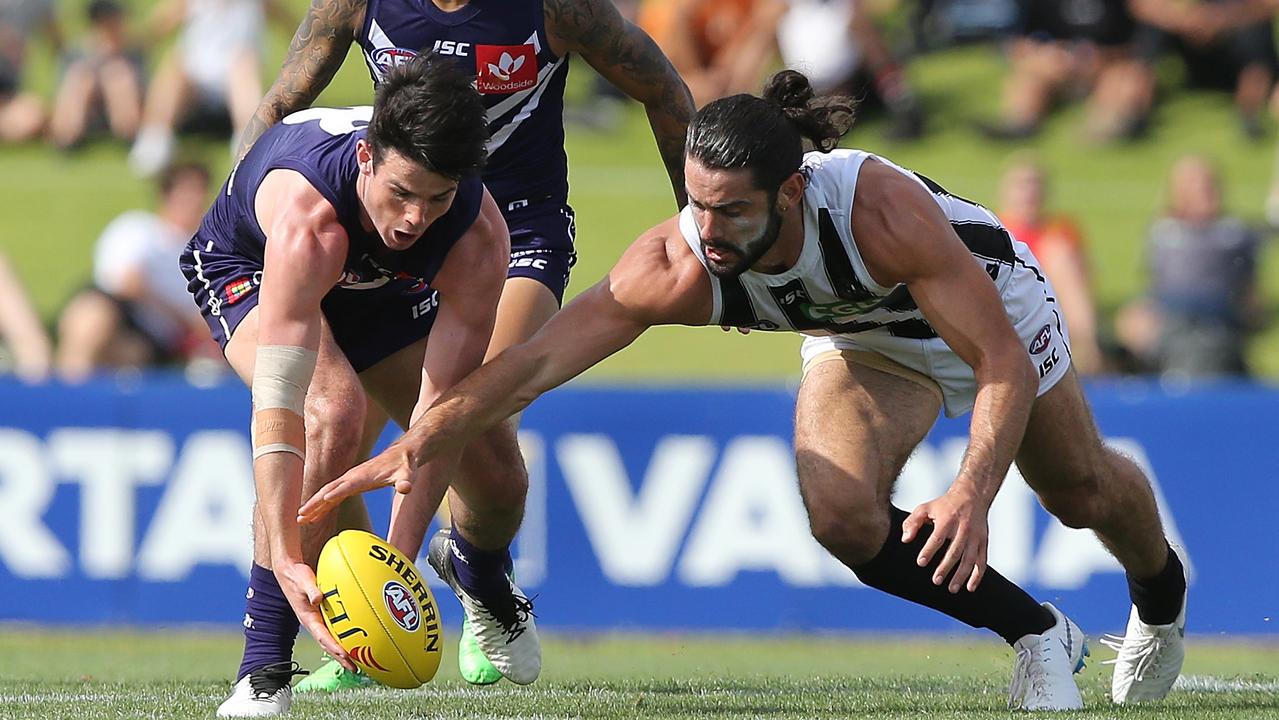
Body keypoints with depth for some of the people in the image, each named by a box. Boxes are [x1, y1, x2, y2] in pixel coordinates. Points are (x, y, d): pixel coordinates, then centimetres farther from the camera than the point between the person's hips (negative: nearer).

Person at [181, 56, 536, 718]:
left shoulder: (479, 236, -34)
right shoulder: (308, 218, -47)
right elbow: (277, 404, -50)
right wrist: (286, 562, -58)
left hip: (388, 293, 4)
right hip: (246, 266, -4)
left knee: (497, 475, -1)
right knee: (335, 410, -34)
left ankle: (480, 580, 40)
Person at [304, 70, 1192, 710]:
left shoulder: (878, 207, -46)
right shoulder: (677, 265, -38)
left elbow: (1005, 364, -40)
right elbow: (534, 361, -39)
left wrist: (972, 493, -53)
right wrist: (419, 442, -52)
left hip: (988, 297, -2)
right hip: (862, 334, 3)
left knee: (1086, 494, 17)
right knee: (841, 515, -22)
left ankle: (1162, 596, 56)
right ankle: (1035, 635, 4)